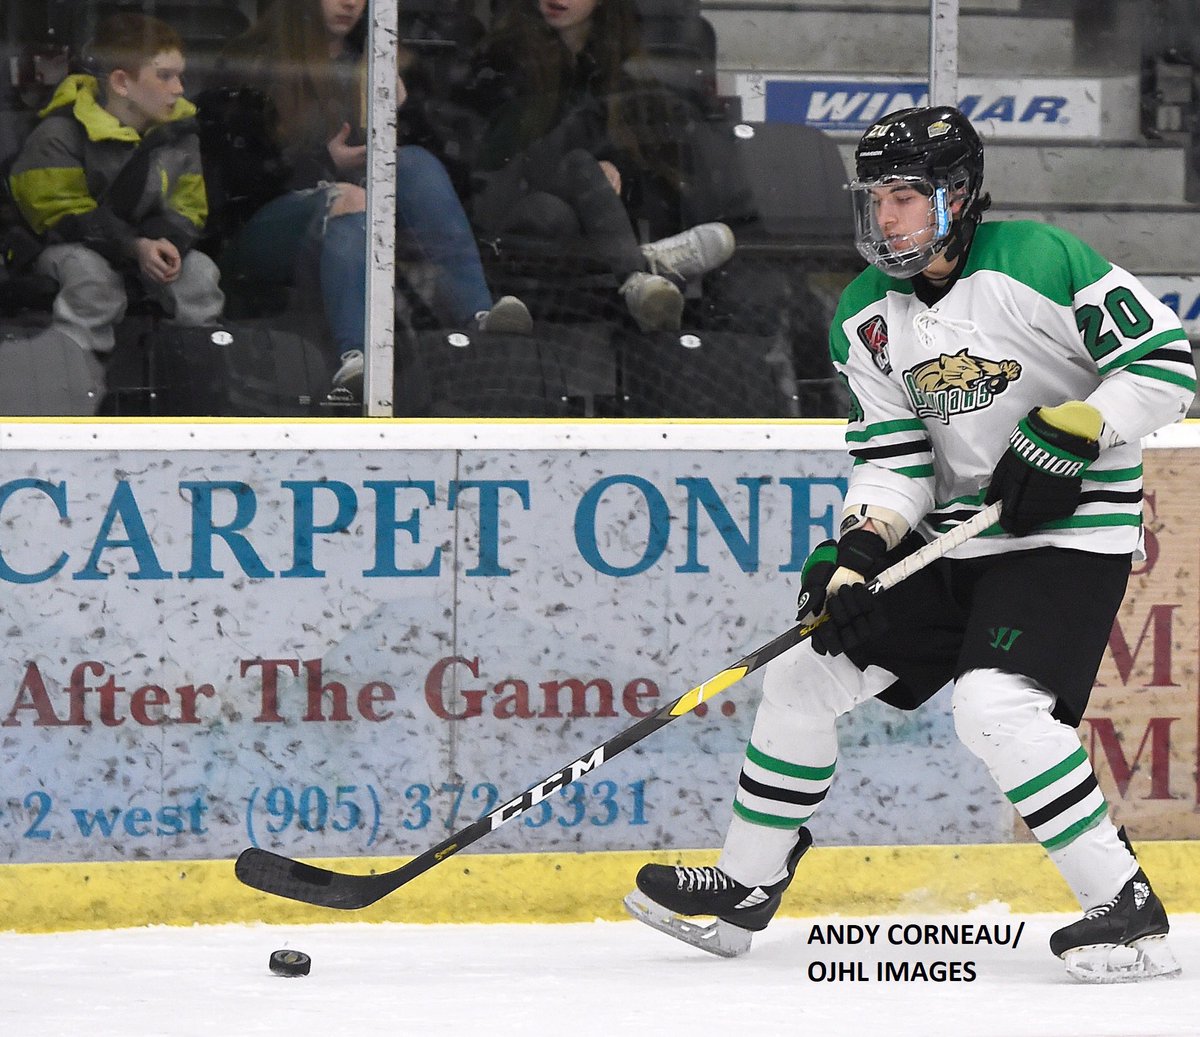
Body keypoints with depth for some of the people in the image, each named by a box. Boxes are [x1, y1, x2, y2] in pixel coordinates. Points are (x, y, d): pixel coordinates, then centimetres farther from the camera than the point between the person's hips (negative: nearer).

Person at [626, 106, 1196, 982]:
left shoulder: (1036, 262, -18)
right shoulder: (869, 316, 4)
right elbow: (895, 456, 4)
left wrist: (1070, 434, -26)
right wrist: (857, 551, -12)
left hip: (1070, 530, -8)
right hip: (953, 534, 8)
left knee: (996, 706, -28)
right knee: (805, 675, 7)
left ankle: (1128, 911, -21)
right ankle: (744, 892, 23)